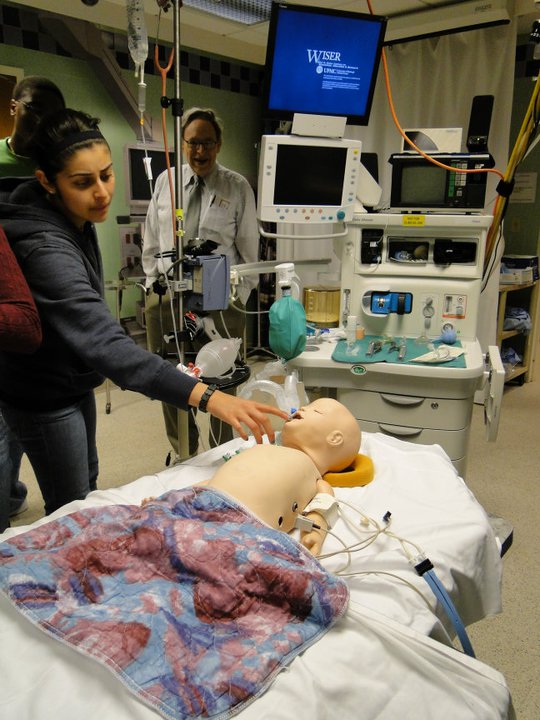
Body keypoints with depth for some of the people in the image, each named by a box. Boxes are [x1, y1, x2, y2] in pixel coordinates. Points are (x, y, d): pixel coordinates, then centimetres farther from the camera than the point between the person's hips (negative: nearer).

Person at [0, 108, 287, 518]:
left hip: (74, 382, 9)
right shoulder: (46, 248, -34)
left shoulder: (76, 218, -5)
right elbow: (104, 342, -46)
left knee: (88, 478, 25)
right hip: (44, 396, -9)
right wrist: (207, 398, -54)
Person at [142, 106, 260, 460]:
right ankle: (183, 456, 28)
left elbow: (249, 248, 3)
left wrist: (239, 297, -2)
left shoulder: (238, 187, 2)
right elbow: (151, 241, 15)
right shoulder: (165, 180, 10)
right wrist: (154, 283, 9)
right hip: (167, 296, 3)